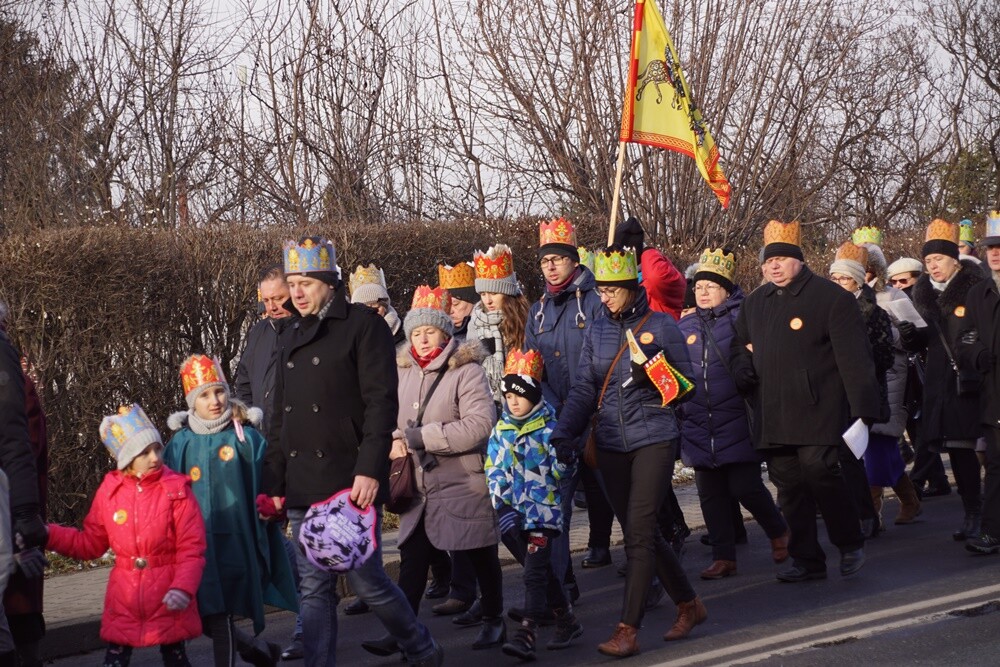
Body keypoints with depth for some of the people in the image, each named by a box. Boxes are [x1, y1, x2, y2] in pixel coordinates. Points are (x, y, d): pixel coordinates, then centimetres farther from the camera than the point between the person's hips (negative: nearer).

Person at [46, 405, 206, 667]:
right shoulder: (110, 491, 1)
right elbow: (90, 543, 11)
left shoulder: (177, 490, -9)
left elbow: (192, 549, -10)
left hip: (168, 600, -2)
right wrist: (48, 535, -1)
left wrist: (183, 588, -26)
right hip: (124, 600, 3)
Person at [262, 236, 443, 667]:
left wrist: (370, 470, -19)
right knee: (314, 589, 5)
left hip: (350, 483, -6)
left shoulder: (363, 325, -4)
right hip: (302, 487, 6)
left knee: (366, 580, -1)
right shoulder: (290, 338, 17)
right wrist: (274, 482, 16)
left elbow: (382, 402, -11)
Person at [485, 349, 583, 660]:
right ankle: (566, 620, 28)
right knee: (542, 569, 14)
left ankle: (527, 634, -14)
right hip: (516, 512, 6)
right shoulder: (500, 431, 8)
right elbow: (494, 471, 6)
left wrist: (562, 459, -23)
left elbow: (561, 470, -5)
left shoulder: (548, 428, -6)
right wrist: (502, 506, -3)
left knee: (535, 571, -10)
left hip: (544, 509, -6)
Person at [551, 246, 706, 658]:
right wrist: (564, 432, -6)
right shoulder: (597, 332, 10)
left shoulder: (661, 326, -2)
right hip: (611, 444, 5)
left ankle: (628, 630, -9)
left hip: (653, 439, -5)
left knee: (639, 531, -10)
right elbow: (584, 390, 8)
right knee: (642, 532, 10)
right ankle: (688, 605, 27)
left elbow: (686, 383, 2)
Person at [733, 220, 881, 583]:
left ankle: (850, 544, 6)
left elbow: (853, 359, -10)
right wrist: (743, 367, 6)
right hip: (774, 414, 6)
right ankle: (806, 560, 15)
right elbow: (740, 345, 31)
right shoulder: (754, 303, 15)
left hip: (819, 412, -6)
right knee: (788, 484, 6)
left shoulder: (832, 298, -5)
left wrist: (863, 410, -16)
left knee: (819, 470, -15)